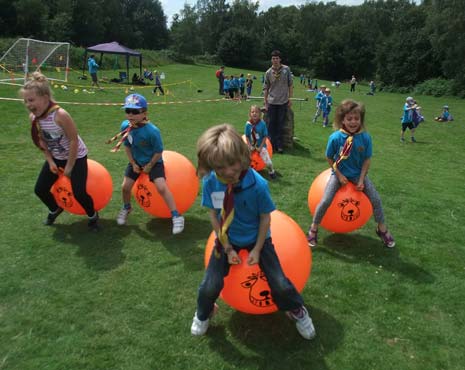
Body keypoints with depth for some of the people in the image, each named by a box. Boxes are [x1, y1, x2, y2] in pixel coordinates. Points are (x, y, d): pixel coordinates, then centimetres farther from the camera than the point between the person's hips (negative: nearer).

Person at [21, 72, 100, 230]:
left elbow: (74, 140, -26)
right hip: (56, 158, 7)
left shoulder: (60, 115, -32)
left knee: (79, 193, -13)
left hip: (76, 156, -7)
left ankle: (93, 216, 18)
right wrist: (50, 161, -2)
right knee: (40, 189, 7)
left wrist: (69, 167, -18)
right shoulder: (33, 117, -11)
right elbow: (42, 140, 4)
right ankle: (55, 210, 38)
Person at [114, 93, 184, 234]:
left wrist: (149, 166, -13)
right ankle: (126, 208, 36)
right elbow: (127, 145, -1)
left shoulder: (152, 131, -32)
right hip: (136, 161, 5)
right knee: (125, 186, 3)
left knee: (161, 187, -19)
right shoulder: (125, 126, -17)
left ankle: (176, 216, -9)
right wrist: (133, 163, -3)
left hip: (153, 162, -5)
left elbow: (159, 152, -20)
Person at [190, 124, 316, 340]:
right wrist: (228, 248, -9)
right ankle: (203, 315, 30)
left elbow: (265, 218, -15)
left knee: (280, 285, -6)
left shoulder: (258, 184, -29)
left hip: (257, 238, -1)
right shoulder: (210, 183, -23)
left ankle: (297, 310, 30)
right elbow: (214, 216, -10)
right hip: (227, 239, 2)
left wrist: (257, 250, -11)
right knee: (210, 286, -7)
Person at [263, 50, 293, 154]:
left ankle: (279, 145, 11)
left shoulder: (286, 69, -1)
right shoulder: (268, 72, 0)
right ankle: (271, 144, 15)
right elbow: (266, 88, 5)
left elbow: (290, 85, 5)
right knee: (271, 124, 5)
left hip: (283, 102, 0)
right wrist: (265, 102, 2)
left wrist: (290, 98, 1)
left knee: (280, 124, 4)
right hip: (272, 102, 1)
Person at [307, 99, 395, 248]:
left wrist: (361, 180, -11)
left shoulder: (365, 137, -16)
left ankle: (382, 229, 25)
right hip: (339, 173, -2)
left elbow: (367, 160, -7)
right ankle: (313, 228, 9)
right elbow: (329, 158, -7)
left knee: (376, 199, 0)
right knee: (325, 201, -14)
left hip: (358, 174, 2)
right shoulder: (335, 137, -21)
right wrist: (339, 175, -10)